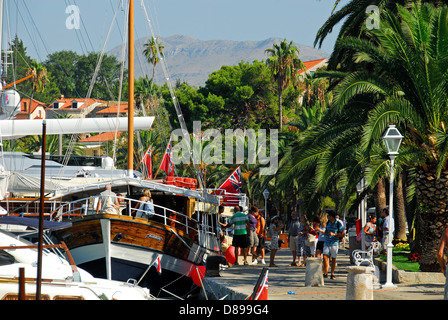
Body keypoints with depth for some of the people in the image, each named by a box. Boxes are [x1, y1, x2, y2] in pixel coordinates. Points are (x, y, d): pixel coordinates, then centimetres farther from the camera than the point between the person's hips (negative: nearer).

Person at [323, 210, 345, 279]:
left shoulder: (338, 224, -5)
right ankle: (325, 273, -2)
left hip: (334, 243, -4)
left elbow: (342, 234, -5)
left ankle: (332, 274, 12)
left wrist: (334, 234, -16)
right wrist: (327, 234, -1)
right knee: (325, 257, -8)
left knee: (333, 259, 3)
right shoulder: (328, 223, 11)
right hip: (326, 243, 4)